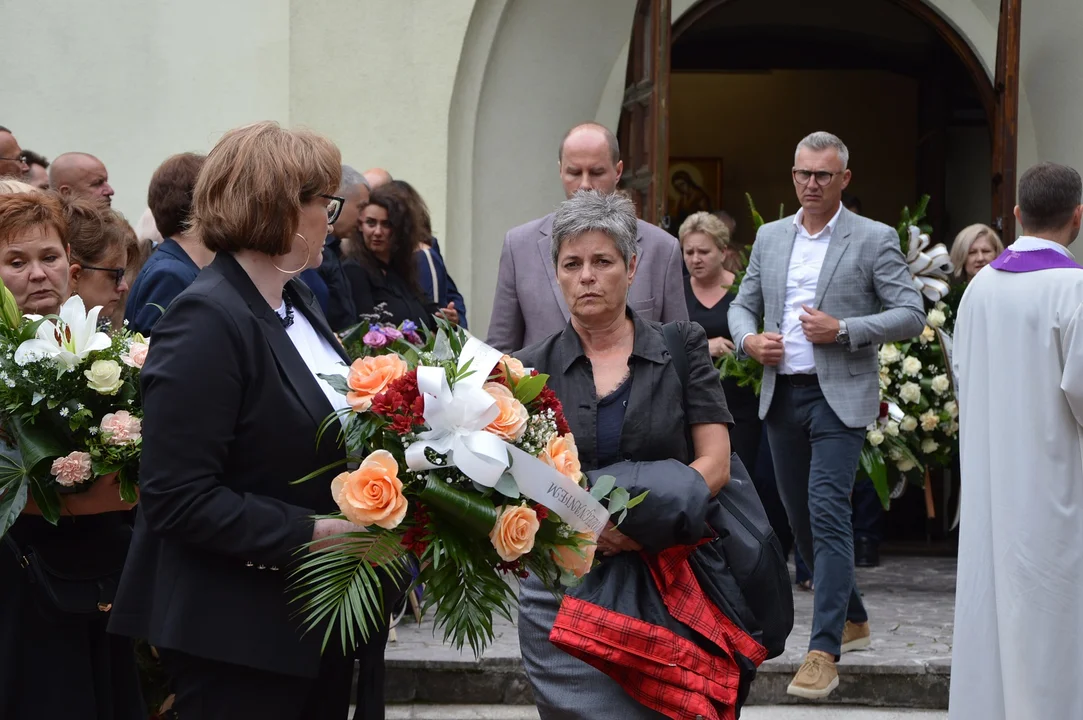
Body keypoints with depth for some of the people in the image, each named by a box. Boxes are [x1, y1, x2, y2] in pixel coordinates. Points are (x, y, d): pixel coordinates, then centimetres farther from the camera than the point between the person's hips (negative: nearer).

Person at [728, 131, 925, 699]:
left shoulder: (874, 240, -3)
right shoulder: (770, 237, 12)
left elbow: (911, 315, -7)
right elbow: (742, 305, 18)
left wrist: (842, 329, -17)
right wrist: (749, 340, -4)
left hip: (839, 396, -6)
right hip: (781, 394, 6)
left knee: (828, 517, -15)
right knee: (802, 519, 13)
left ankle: (824, 652, -14)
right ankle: (853, 619, 32)